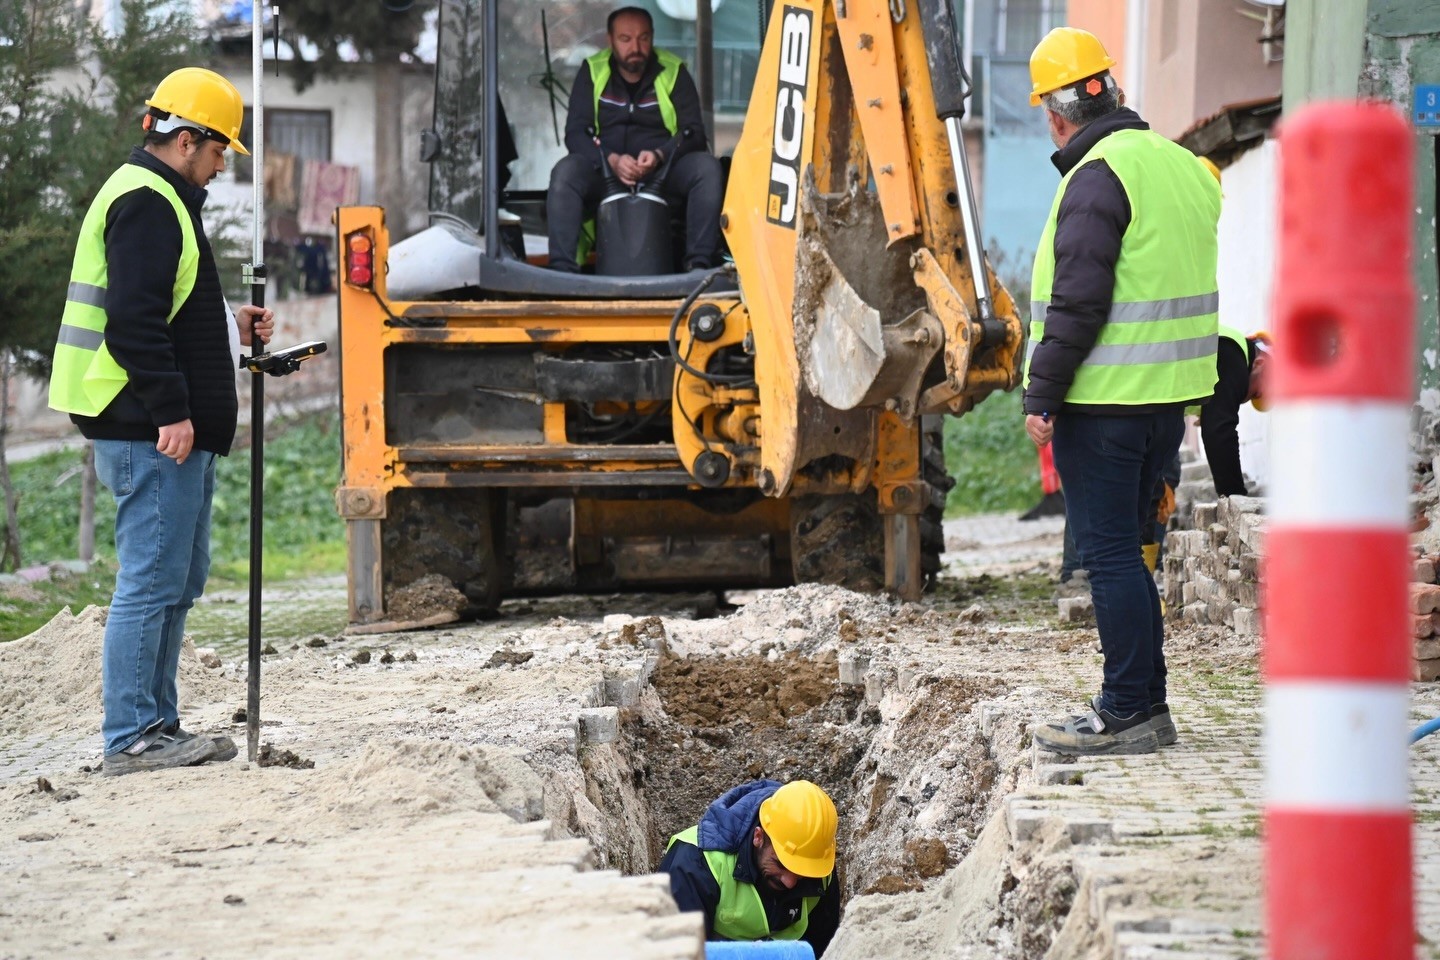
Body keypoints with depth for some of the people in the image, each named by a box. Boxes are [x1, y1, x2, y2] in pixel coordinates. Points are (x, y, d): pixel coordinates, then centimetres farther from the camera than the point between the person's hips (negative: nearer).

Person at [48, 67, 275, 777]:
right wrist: (170, 412, -23)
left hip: (177, 432, 11)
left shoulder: (161, 200, 22)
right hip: (153, 433, -11)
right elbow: (133, 321, -22)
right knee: (151, 581, -9)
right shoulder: (144, 202, -13)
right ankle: (131, 738, -7)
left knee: (177, 582, 15)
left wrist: (232, 328, 20)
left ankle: (157, 725, 20)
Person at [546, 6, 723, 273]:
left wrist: (659, 156, -24)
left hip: (663, 172, 0)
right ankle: (563, 268, -35)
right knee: (565, 171, -31)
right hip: (605, 173, 0)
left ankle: (699, 264, -31)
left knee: (706, 167, -28)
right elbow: (575, 133, -3)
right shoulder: (593, 72, 4)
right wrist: (612, 160, -23)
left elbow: (693, 133, -2)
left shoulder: (673, 72, 3)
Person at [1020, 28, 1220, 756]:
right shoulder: (1182, 168, 13)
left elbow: (1077, 303, -19)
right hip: (1168, 396, 9)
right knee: (1123, 550, 16)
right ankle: (1143, 705, 20)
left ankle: (1128, 713, -3)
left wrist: (1041, 396, -14)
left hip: (1104, 398, -9)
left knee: (1108, 553, -4)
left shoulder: (1098, 178, -15)